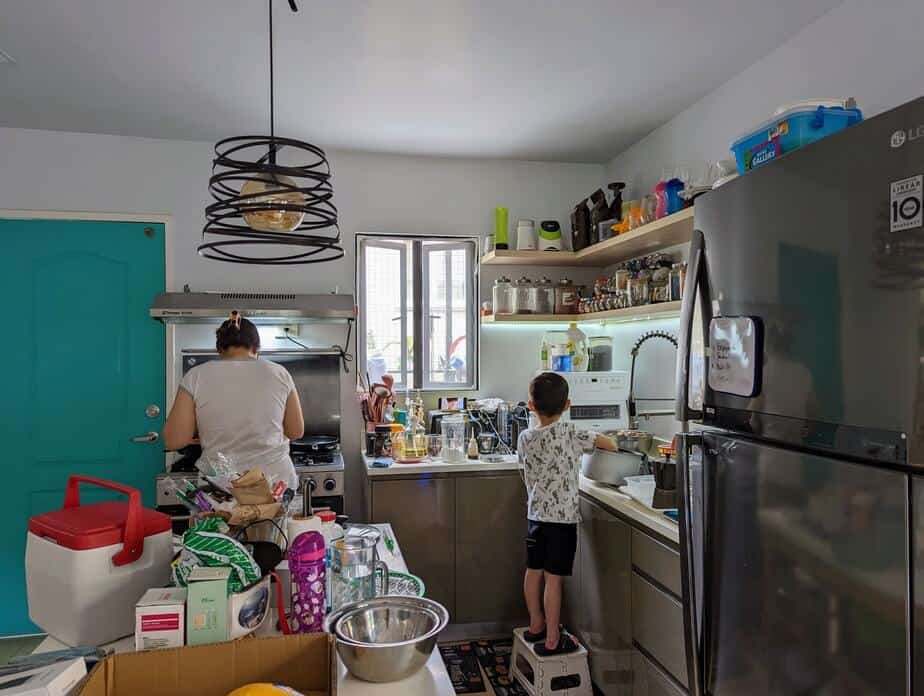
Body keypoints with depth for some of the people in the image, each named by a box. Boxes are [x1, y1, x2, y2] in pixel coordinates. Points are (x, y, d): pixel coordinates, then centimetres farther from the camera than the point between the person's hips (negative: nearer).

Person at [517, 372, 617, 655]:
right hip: (563, 516, -4)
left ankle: (536, 626, 33)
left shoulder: (525, 438, -2)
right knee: (554, 578, 2)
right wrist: (611, 445, 21)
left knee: (533, 571, 15)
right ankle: (552, 640, 12)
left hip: (535, 514, 5)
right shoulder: (569, 433, -13)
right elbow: (608, 443, -2)